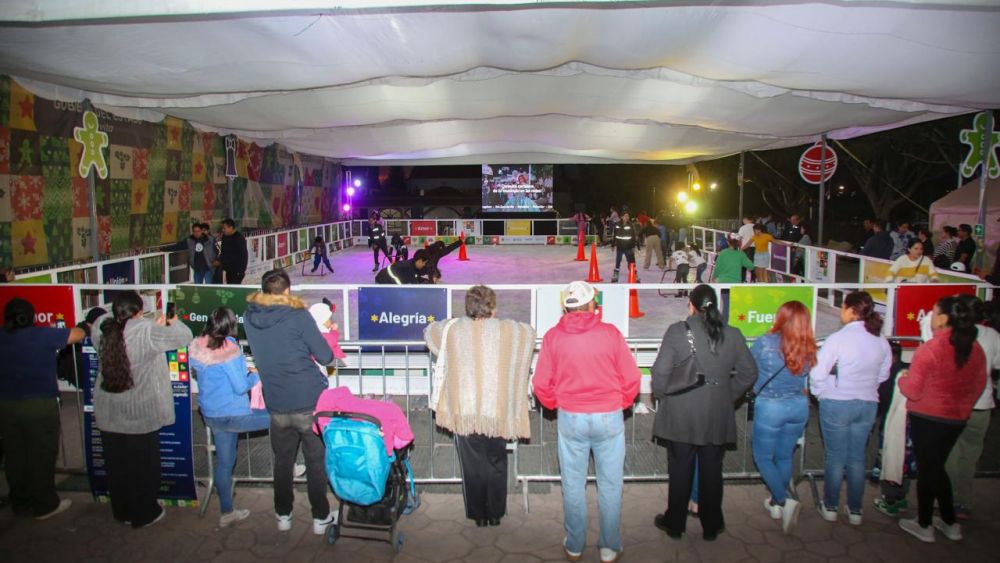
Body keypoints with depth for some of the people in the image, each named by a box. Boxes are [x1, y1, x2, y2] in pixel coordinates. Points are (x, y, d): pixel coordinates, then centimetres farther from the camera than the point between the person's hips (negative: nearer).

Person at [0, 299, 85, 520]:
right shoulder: (43, 335, -10)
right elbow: (78, 334, -2)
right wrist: (84, 328, 20)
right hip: (39, 404, -5)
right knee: (42, 456, 5)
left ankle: (21, 503, 27)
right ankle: (45, 506, 14)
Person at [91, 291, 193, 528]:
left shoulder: (102, 328, -7)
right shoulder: (147, 332, -22)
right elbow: (184, 336, -14)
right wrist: (173, 322, 7)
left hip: (109, 415, 5)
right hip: (142, 415, -5)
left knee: (117, 466, 19)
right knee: (143, 466, 12)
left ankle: (122, 511, 35)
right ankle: (144, 514, 26)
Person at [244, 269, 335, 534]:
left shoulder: (249, 317, 2)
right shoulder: (298, 316, -11)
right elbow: (326, 357, -9)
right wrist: (321, 335, 9)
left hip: (277, 405, 4)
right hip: (310, 402, -4)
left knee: (282, 461, 19)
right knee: (316, 461, 10)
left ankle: (283, 516, 31)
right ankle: (320, 518, 18)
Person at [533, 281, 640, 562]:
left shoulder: (553, 336, -4)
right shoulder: (610, 333, -8)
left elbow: (541, 383, -1)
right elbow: (632, 378, -5)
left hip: (570, 419, 1)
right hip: (609, 419, -1)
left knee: (573, 486, 13)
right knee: (610, 486, 12)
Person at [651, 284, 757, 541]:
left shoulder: (677, 331, -13)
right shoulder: (732, 335, -3)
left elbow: (660, 371, -16)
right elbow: (749, 373, 3)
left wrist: (662, 395, 1)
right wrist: (728, 395, 13)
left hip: (680, 417, -2)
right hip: (717, 418, 2)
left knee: (680, 472, 12)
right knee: (712, 472, 15)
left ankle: (675, 524, 26)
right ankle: (711, 526, 28)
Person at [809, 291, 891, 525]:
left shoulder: (838, 338, -17)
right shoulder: (881, 341, -2)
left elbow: (817, 374, -16)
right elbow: (883, 375, 9)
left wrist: (821, 393, 2)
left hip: (837, 403, -4)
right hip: (868, 404, 4)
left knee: (835, 457, 9)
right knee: (857, 458, 15)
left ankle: (830, 507, 21)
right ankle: (855, 510, 24)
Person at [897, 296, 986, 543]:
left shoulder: (929, 349, -22)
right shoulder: (975, 349, -2)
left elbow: (912, 391, -18)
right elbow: (979, 386, 10)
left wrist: (902, 378, 3)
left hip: (928, 418, -6)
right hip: (958, 419, 6)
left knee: (926, 469, 7)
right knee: (937, 467, 21)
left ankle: (924, 526, 20)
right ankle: (950, 523, 29)